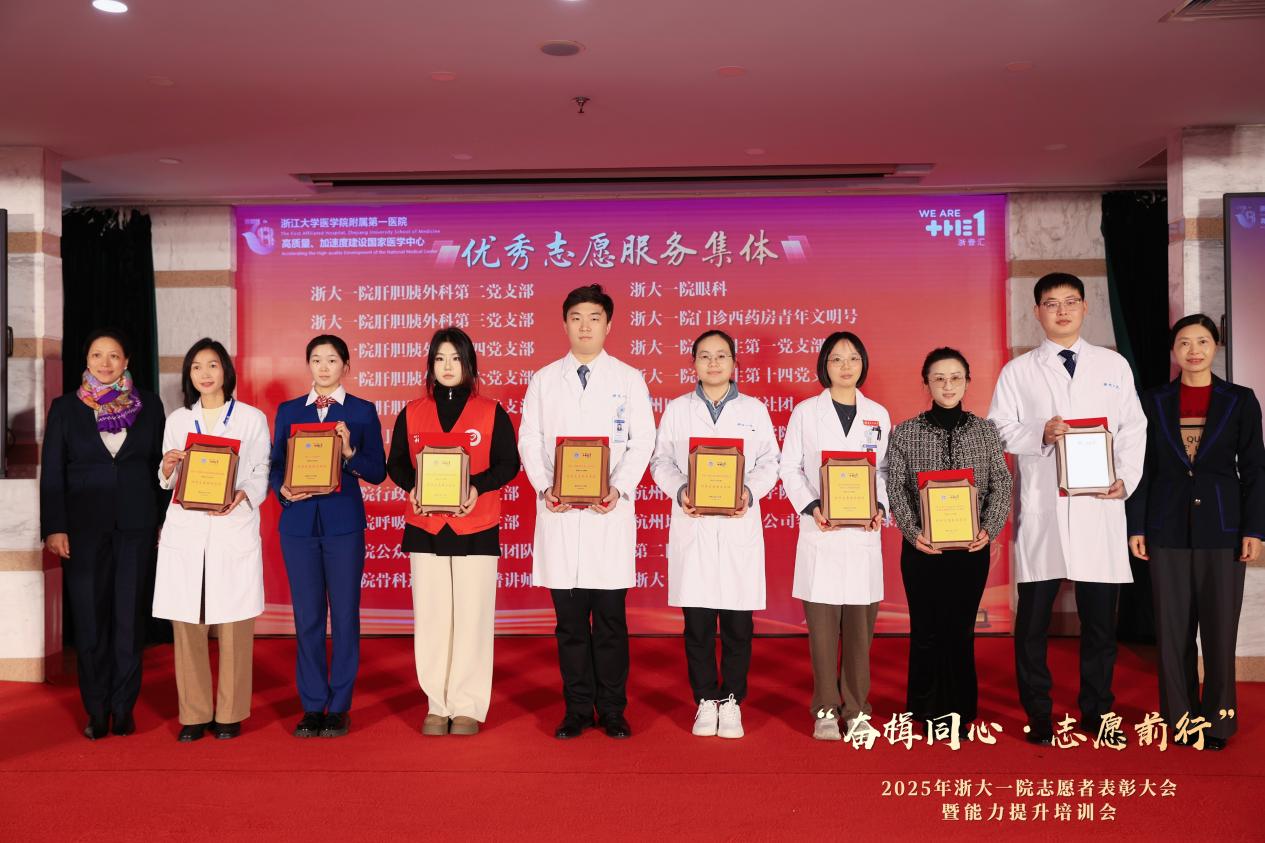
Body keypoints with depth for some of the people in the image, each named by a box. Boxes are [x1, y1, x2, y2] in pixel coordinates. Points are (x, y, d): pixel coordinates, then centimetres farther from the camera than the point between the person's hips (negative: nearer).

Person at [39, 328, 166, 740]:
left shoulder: (148, 405, 6)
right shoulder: (65, 408, 5)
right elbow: (51, 472, 3)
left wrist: (164, 521, 2)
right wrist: (54, 528, -4)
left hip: (136, 525, 0)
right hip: (83, 527, 0)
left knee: (129, 617, 4)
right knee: (89, 619, 3)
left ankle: (124, 709, 13)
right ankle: (96, 711, 13)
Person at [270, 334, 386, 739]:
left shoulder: (362, 412, 4)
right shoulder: (288, 411, 11)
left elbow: (378, 473, 0)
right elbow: (274, 465, 9)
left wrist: (350, 452, -17)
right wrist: (283, 489, -11)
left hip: (344, 523, -2)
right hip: (299, 522, 2)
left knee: (344, 614, 2)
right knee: (307, 616, 5)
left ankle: (339, 707, 11)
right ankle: (312, 706, 15)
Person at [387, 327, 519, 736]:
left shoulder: (491, 412, 4)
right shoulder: (412, 412, 10)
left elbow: (508, 464, 1)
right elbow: (396, 463, 11)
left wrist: (477, 487, -16)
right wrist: (411, 486, -10)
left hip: (476, 529, -2)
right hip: (425, 528, 2)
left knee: (472, 617, -2)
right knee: (431, 617, 3)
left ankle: (468, 707, 8)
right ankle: (437, 706, 13)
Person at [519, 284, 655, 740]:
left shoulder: (629, 379, 7)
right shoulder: (544, 379, 11)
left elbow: (643, 441, 1)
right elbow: (528, 439, 7)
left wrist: (619, 488, -13)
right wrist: (544, 487, -8)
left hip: (610, 512, -1)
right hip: (558, 512, 2)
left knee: (610, 619, 2)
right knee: (569, 621, 6)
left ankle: (612, 710, 13)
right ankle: (577, 709, 16)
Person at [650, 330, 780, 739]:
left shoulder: (754, 410, 10)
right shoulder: (676, 410, 11)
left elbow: (769, 462, 6)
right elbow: (661, 461, 6)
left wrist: (750, 492, -12)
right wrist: (679, 491, -12)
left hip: (740, 525, 0)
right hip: (692, 525, 0)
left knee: (738, 623, 2)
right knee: (697, 622, 3)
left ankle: (732, 701, 15)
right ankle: (706, 701, 16)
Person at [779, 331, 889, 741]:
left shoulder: (878, 414, 10)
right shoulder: (805, 412, 4)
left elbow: (885, 468, 12)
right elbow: (790, 468, 3)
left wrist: (881, 506, -5)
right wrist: (811, 507, -11)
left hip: (864, 532, 2)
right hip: (820, 531, -2)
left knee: (861, 624, 4)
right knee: (823, 625, 0)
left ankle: (856, 708, 16)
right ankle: (825, 710, 10)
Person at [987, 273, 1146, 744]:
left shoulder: (1114, 366, 13)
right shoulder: (1018, 371, 8)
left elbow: (1134, 429, 10)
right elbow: (998, 430, 2)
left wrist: (1126, 478, -4)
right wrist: (1040, 433, -15)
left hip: (1100, 507, 2)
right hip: (1041, 509, -1)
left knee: (1100, 617, 6)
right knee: (1033, 618, 2)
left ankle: (1096, 712, 21)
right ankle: (1037, 715, 13)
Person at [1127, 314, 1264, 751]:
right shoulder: (1153, 402, 6)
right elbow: (1142, 469, 6)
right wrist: (1136, 528, 1)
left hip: (1222, 528, -1)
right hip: (1168, 531, 1)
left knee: (1220, 629, 2)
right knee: (1173, 629, 6)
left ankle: (1216, 720, 16)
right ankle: (1180, 718, 17)